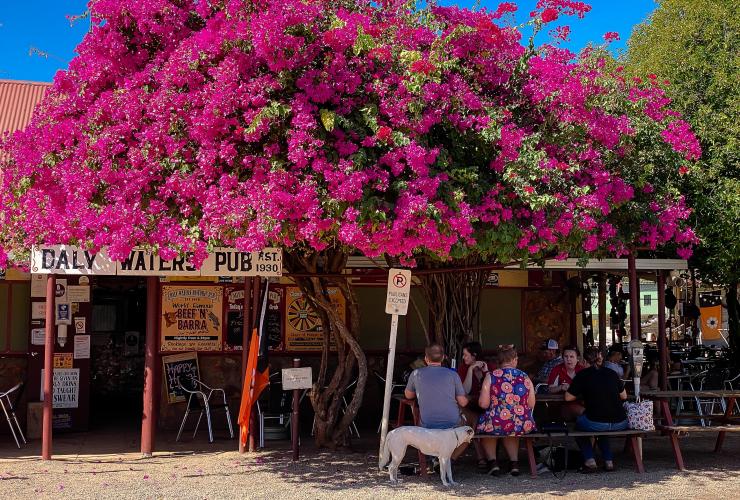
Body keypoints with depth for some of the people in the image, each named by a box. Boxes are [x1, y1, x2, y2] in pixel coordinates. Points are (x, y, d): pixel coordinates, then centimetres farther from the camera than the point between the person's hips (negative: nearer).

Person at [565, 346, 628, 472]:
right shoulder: (611, 373, 12)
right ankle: (608, 461, 25)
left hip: (596, 423, -4)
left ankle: (589, 460, 14)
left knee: (579, 423, 28)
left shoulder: (582, 375, 1)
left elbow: (568, 397, 4)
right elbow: (624, 396, 19)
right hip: (620, 423, 5)